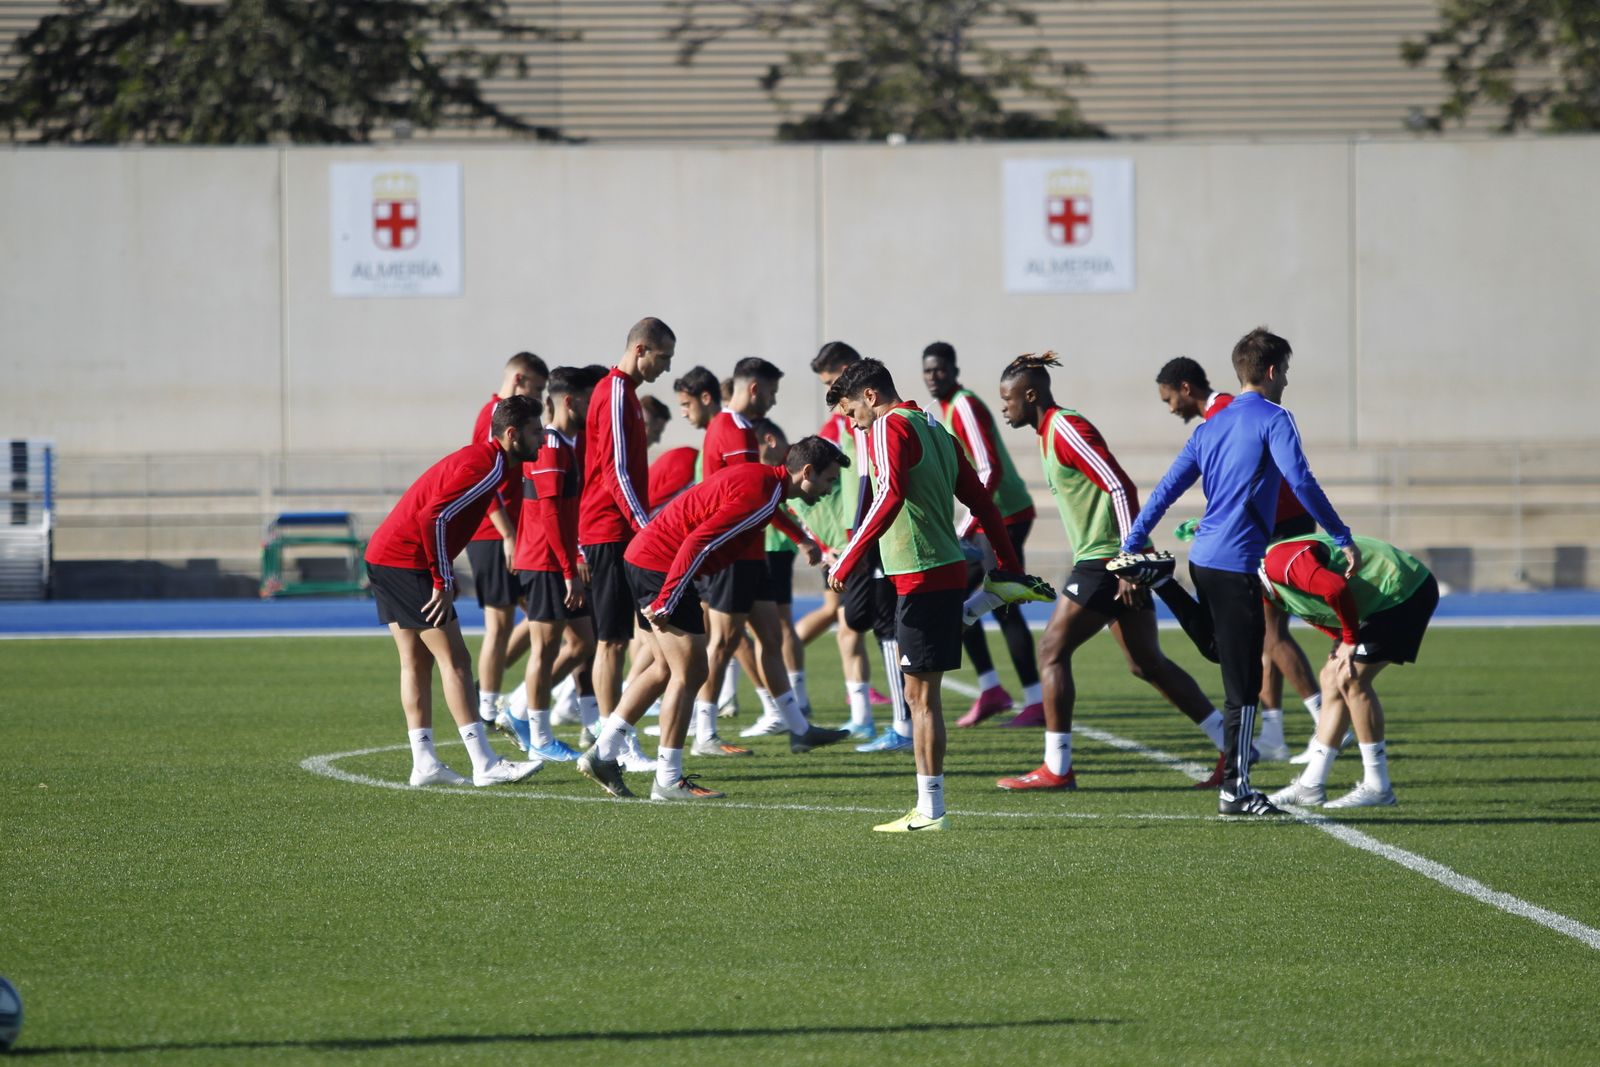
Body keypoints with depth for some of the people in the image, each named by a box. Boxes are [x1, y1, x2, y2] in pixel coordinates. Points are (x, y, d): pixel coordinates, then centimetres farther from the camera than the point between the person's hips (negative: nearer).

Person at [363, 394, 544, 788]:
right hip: (407, 561, -10)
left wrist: (444, 577, 15)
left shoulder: (479, 458, 17)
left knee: (417, 663, 10)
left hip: (384, 556, 10)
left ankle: (424, 762, 9)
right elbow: (435, 517, -25)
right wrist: (444, 583, -20)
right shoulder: (487, 467, -15)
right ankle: (485, 765, -9)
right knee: (454, 659, -8)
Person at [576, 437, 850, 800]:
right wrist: (666, 603, -22)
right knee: (688, 674, -5)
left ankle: (602, 754, 18)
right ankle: (668, 780, -2)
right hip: (661, 566, -10)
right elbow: (697, 543, -25)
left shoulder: (760, 477, 12)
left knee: (666, 670, 17)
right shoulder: (760, 495, -19)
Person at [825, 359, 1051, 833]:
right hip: (949, 571, 9)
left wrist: (848, 559, -23)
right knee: (922, 693, 12)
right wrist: (1010, 567, 22)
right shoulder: (934, 429, 19)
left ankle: (930, 810, -4)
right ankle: (928, 807, 13)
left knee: (920, 694, -5)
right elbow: (980, 499, 20)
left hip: (921, 576, -9)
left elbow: (890, 496, -23)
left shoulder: (890, 427, -8)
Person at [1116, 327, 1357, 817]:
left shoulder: (1212, 425, 17)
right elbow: (1301, 481, -16)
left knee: (1237, 674, 18)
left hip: (1202, 558, 8)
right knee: (1244, 683, -5)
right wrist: (1342, 537, -11)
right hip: (1235, 563, -8)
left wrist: (1130, 550, 16)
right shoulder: (1273, 419, -5)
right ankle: (1234, 790, -5)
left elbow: (1167, 490, 15)